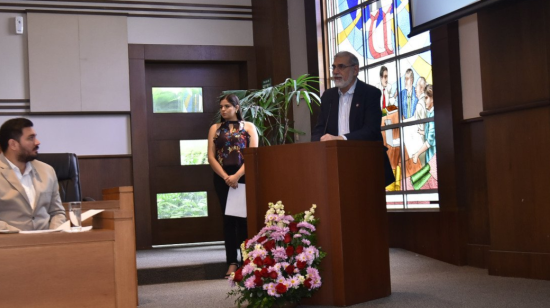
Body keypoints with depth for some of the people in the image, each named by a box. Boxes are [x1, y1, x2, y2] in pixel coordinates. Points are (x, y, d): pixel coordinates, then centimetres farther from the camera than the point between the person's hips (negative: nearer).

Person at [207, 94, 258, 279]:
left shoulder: (248, 127, 7)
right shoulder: (215, 129, 12)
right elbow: (211, 156, 4)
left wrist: (237, 176, -14)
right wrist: (225, 177, -10)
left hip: (244, 176, -2)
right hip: (222, 177, 2)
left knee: (244, 217, -3)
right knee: (228, 218, 2)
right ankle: (232, 263, 3)